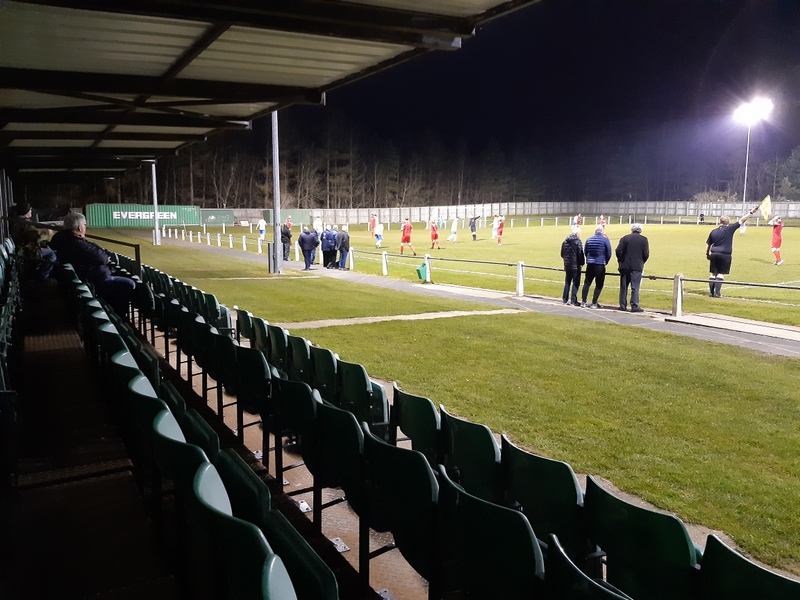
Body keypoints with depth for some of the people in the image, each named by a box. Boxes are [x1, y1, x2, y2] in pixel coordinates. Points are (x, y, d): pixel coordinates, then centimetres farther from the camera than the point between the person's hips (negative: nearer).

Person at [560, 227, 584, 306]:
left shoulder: (565, 241, 7)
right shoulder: (578, 242, -13)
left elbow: (562, 254, 11)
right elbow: (580, 254, -16)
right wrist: (582, 263, -4)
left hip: (567, 265, 6)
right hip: (576, 266, -6)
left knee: (567, 283, 14)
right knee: (575, 283, 1)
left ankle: (565, 300, 15)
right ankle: (573, 301, -2)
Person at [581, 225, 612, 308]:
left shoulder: (589, 240, 5)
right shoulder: (605, 240, -6)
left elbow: (585, 252, 10)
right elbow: (609, 253, -4)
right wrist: (605, 262, 11)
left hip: (590, 264, 4)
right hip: (600, 265, -4)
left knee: (587, 283, 13)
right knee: (599, 284, 4)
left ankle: (583, 302, 10)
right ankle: (594, 303, 1)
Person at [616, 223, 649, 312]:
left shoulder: (625, 238, 1)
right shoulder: (643, 239, 0)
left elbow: (618, 251, -6)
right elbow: (646, 254, -5)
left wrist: (620, 260, 8)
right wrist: (642, 262, 12)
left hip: (625, 266, 2)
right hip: (637, 266, -2)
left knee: (623, 286, 9)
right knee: (635, 287, -1)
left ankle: (623, 305, 12)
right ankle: (634, 306, -5)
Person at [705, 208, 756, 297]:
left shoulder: (713, 231, 5)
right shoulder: (729, 228, -7)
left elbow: (708, 244, 11)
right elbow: (741, 221, -6)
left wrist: (707, 254, 23)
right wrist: (751, 212, -2)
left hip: (714, 254, 4)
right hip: (725, 255, -4)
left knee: (713, 273, 9)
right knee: (721, 274, 2)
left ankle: (711, 292, 10)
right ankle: (717, 293, 0)